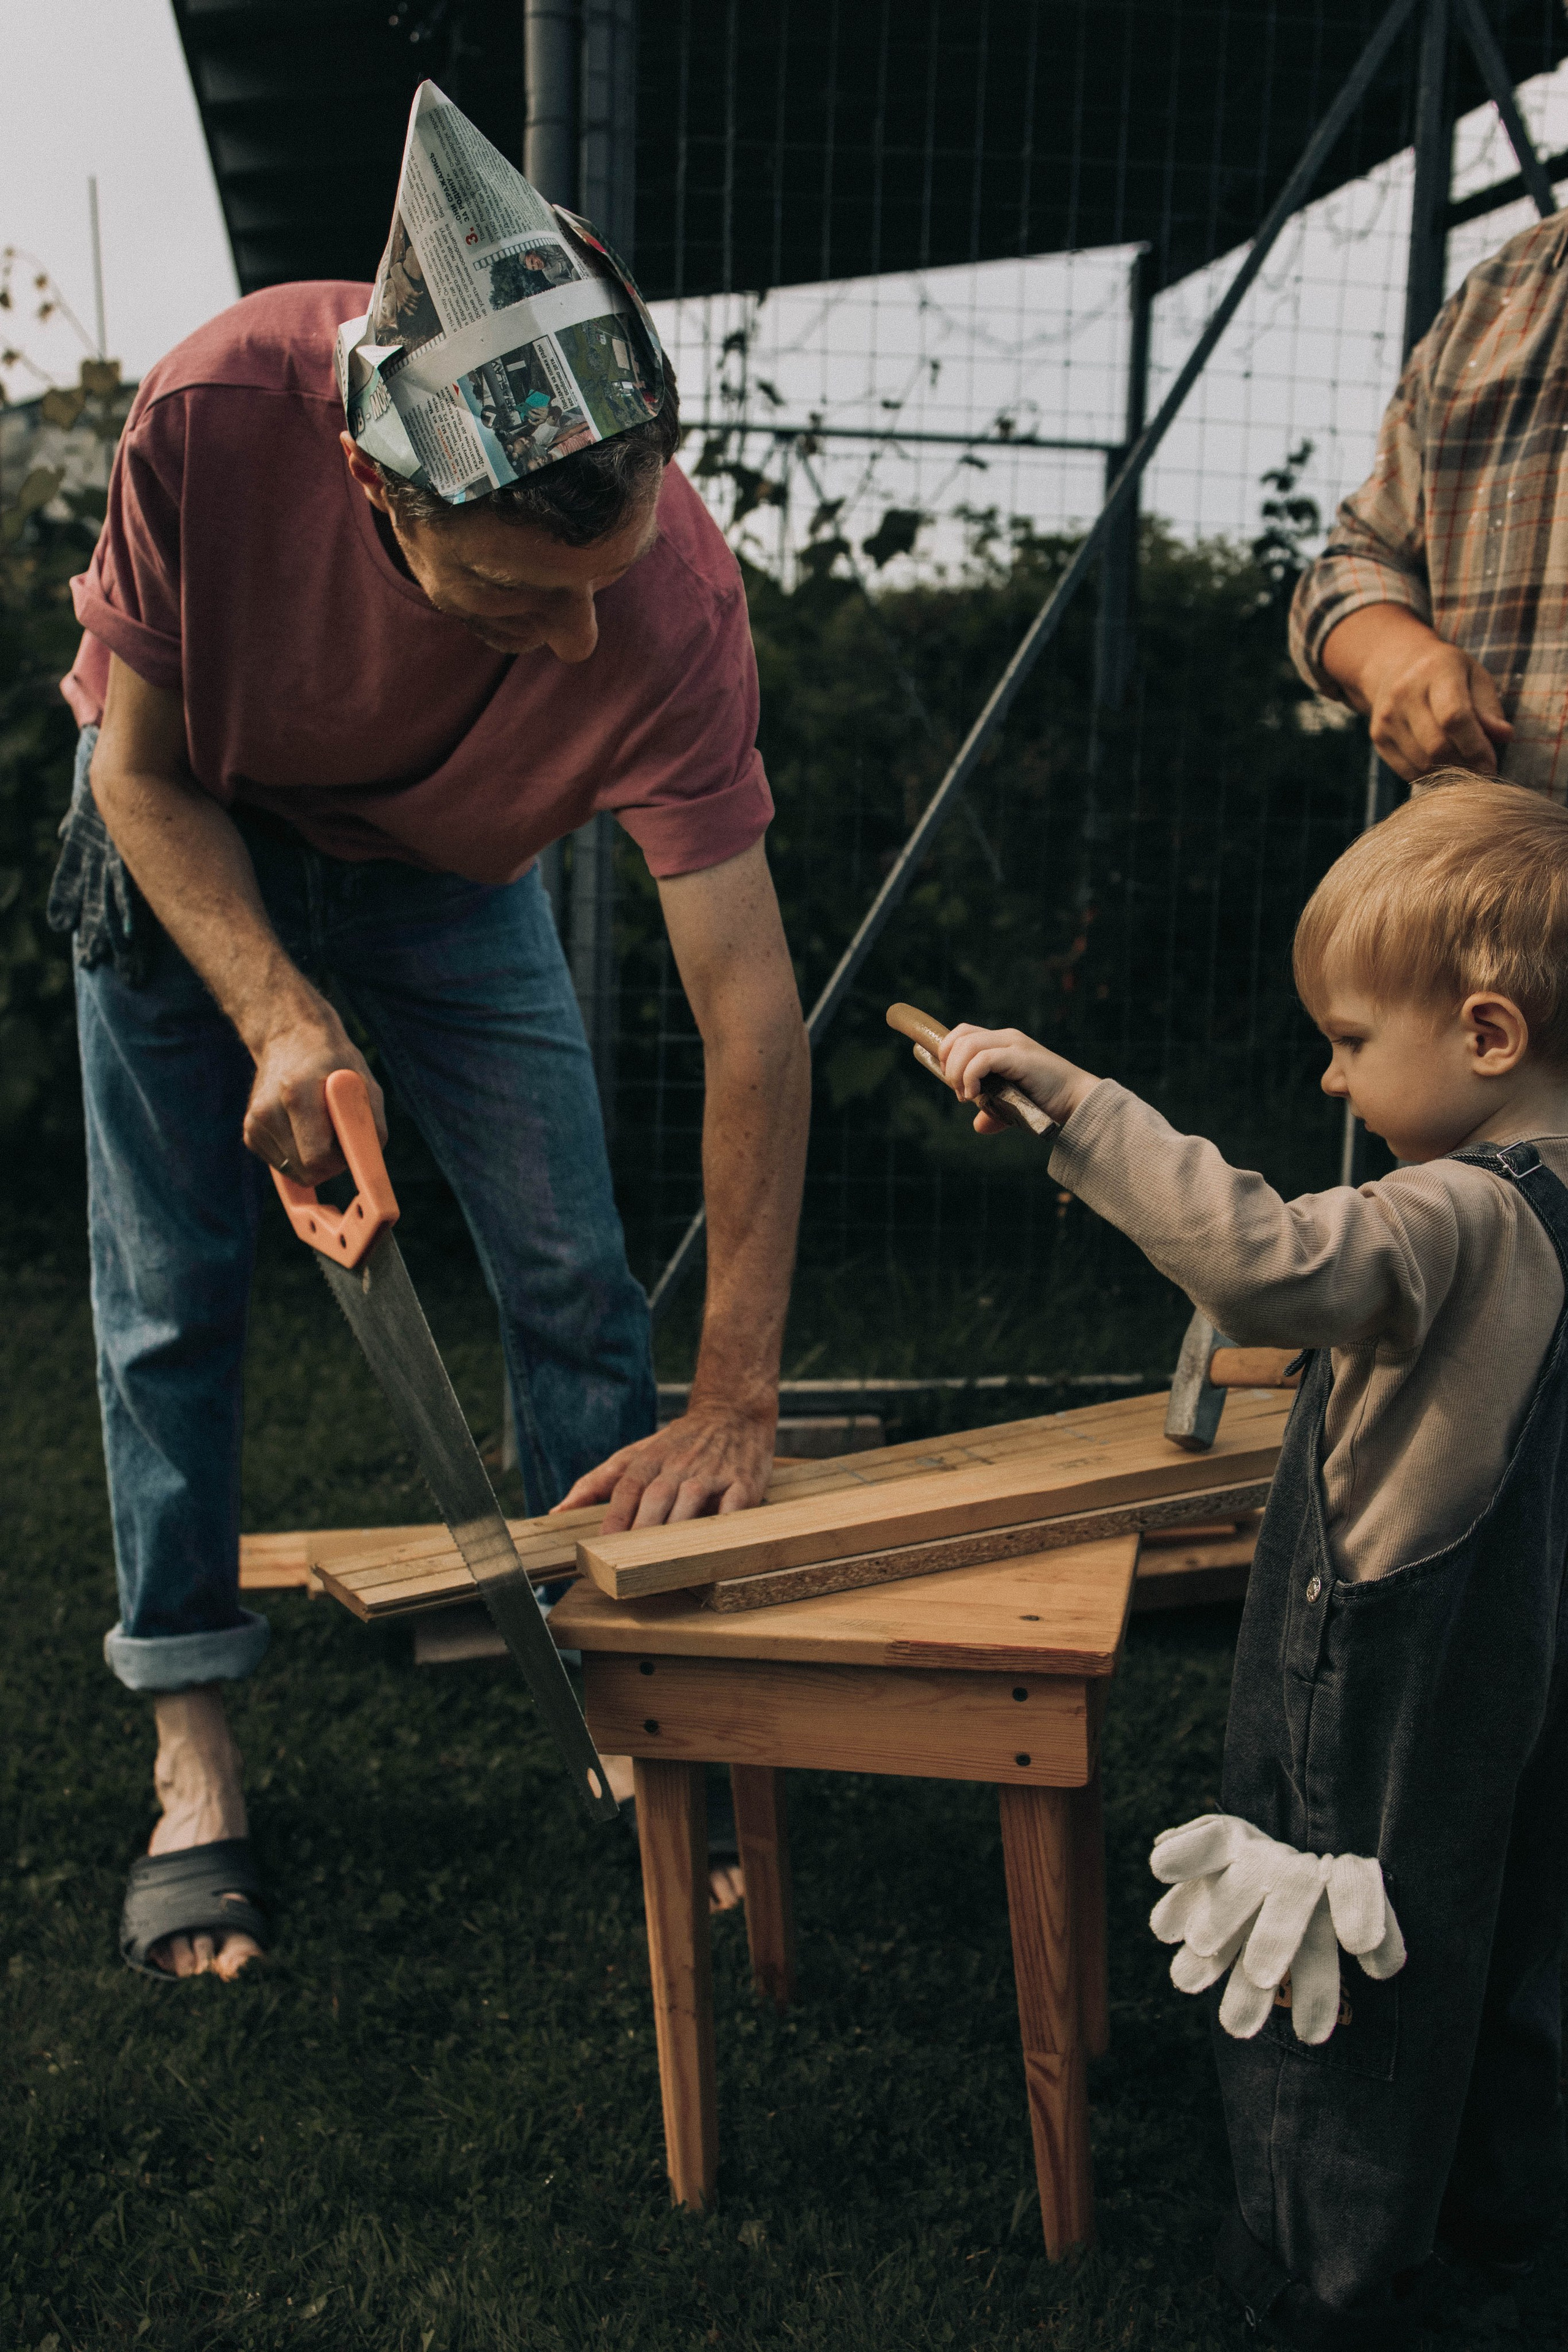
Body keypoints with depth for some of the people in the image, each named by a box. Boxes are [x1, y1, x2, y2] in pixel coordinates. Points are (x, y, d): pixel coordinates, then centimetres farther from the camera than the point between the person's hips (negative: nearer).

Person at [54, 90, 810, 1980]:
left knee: (574, 1284, -5)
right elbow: (142, 762, -20)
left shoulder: (673, 604, -37)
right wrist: (279, 1015, -36)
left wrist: (737, 1401, -36)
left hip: (453, 872, 0)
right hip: (188, 838, 0)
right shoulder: (217, 415, -36)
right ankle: (195, 1759, 14)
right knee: (169, 1298, 0)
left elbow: (750, 1010, -35)